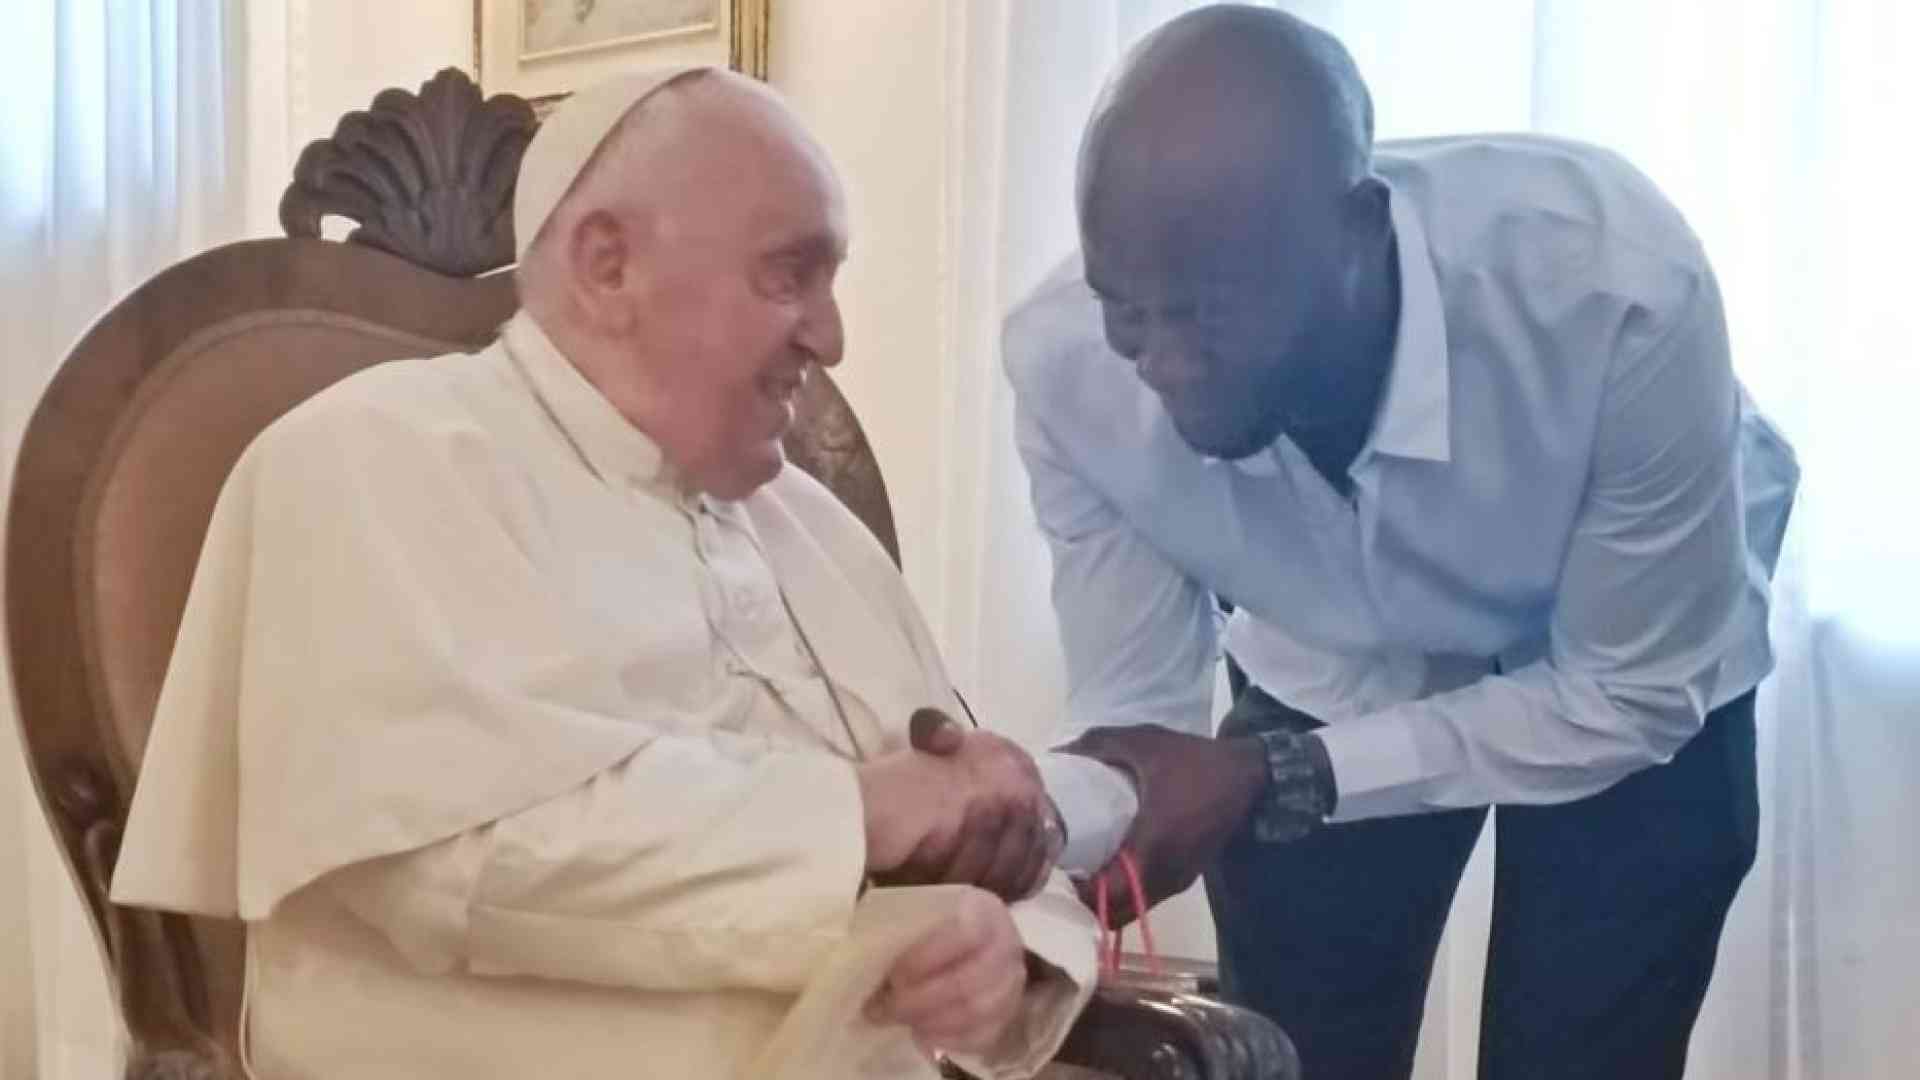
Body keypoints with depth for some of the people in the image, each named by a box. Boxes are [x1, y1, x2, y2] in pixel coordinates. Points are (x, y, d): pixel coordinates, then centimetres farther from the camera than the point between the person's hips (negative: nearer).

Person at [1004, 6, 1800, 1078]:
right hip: (1329, 679, 2)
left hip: (1632, 686, -1)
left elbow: (1628, 699, -26)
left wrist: (1276, 778, -37)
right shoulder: (1066, 359, -30)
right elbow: (1133, 717, -18)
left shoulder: (1614, 282, -39)